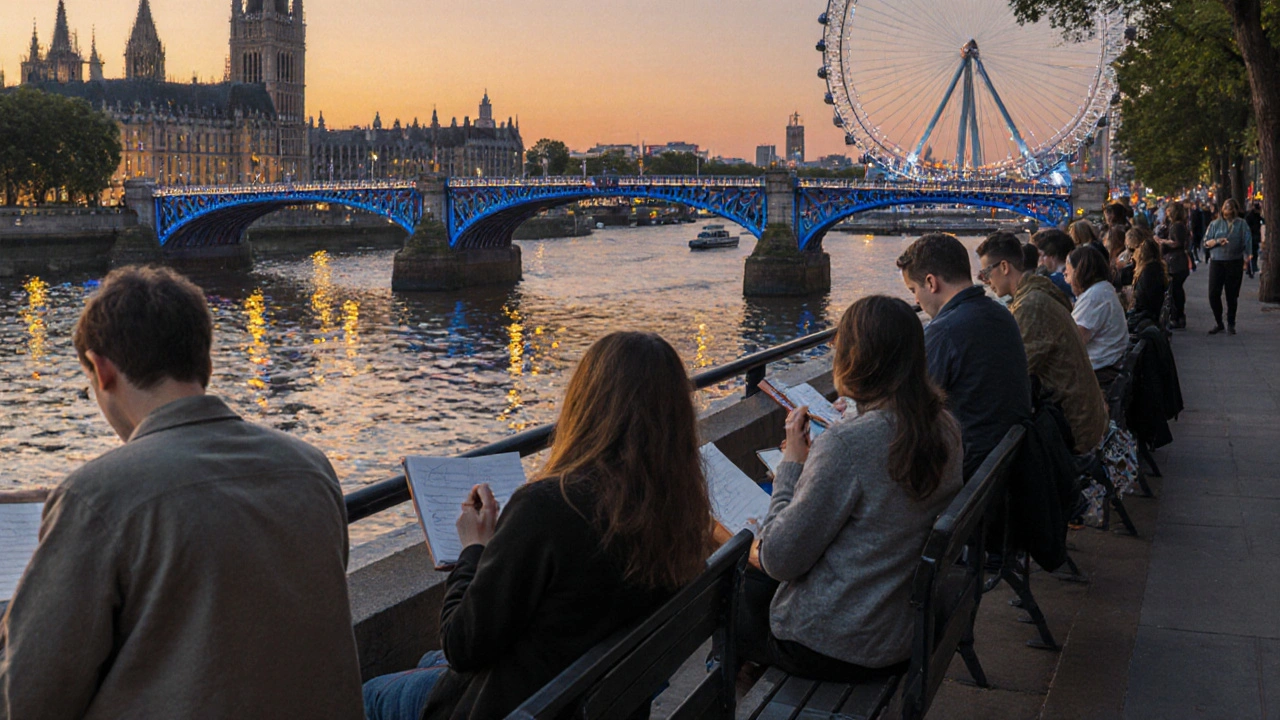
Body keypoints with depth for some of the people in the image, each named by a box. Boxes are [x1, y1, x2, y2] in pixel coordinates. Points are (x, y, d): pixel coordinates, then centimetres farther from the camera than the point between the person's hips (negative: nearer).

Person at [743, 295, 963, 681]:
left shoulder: (847, 444, -29)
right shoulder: (945, 428, -3)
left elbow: (780, 559, -21)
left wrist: (792, 462, -12)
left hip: (833, 649, -8)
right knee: (756, 579, 30)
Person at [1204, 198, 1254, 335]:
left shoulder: (1242, 224, 5)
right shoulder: (1215, 224, 9)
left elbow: (1247, 243, 3)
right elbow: (1206, 243, 6)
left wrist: (1246, 259, -8)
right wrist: (1217, 241, -14)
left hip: (1235, 263, -1)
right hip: (1217, 262, 1)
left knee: (1232, 295, 4)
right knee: (1213, 293, -4)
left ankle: (1231, 324, 16)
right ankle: (1218, 322, 10)